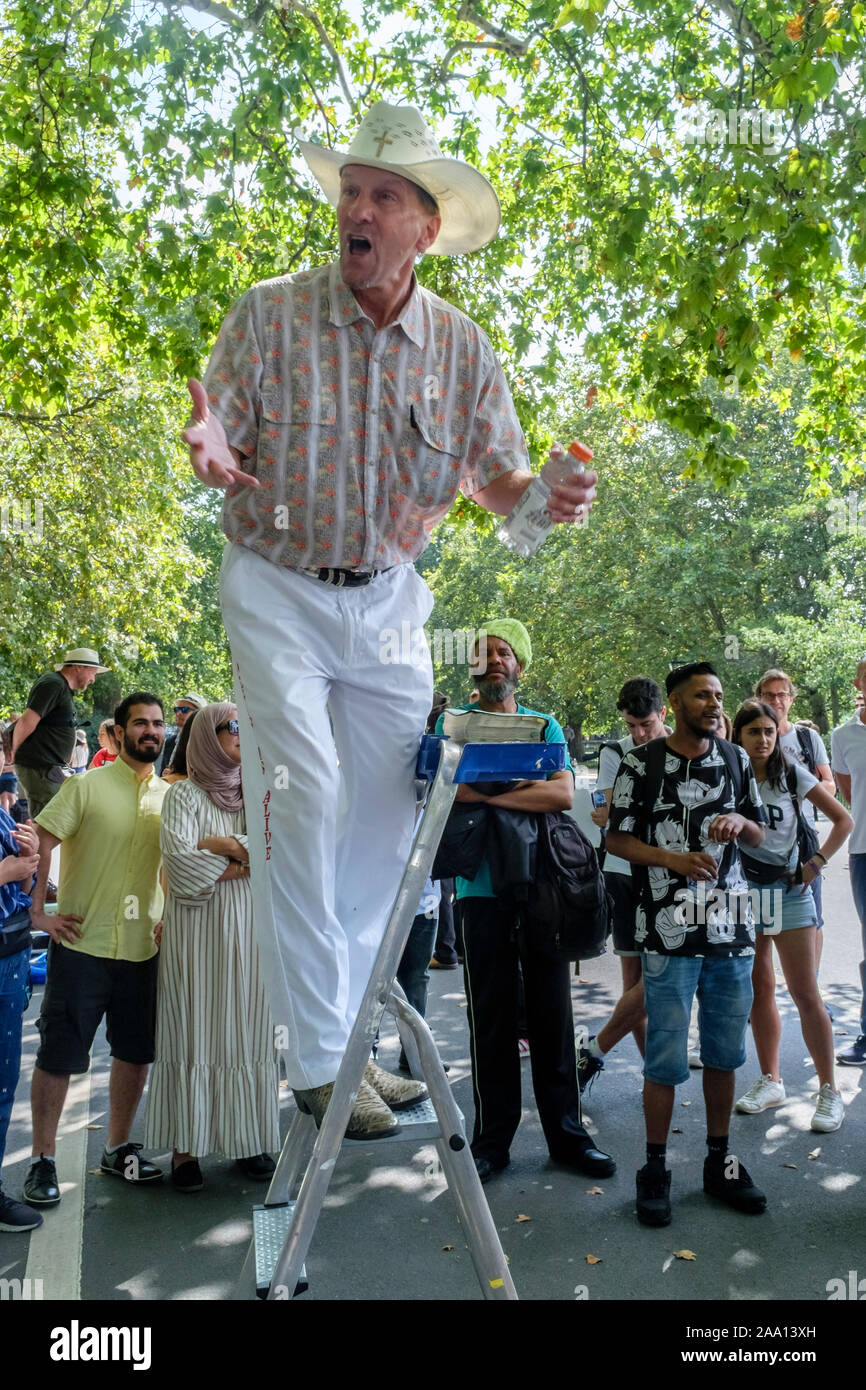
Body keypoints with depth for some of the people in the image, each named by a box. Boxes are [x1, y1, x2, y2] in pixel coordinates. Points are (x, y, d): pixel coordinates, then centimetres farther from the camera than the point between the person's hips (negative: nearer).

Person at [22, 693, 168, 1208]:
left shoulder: (169, 796, 8)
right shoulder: (86, 787, -6)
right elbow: (40, 845, -10)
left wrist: (170, 914, 11)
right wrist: (38, 913, -13)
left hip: (142, 948, 5)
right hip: (82, 944, -5)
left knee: (136, 1052, 13)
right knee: (59, 1056, 4)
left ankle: (118, 1148, 31)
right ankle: (43, 1160, 20)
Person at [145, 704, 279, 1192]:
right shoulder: (185, 794, 0)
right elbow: (180, 860, -14)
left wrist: (223, 846, -10)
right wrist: (247, 858, -9)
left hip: (250, 930, 3)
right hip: (196, 932, -3)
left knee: (249, 1031, 6)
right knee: (193, 1032, -1)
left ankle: (249, 1139, 14)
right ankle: (187, 1147, 6)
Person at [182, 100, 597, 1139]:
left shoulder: (461, 349, 1)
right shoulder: (269, 315, -5)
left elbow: (495, 476, 4)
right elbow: (223, 434, -7)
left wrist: (545, 500, -19)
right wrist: (209, 450, -32)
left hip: (388, 596, 3)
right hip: (276, 590, -3)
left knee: (385, 811, 6)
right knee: (303, 793, -16)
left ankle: (350, 1032, 26)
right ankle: (317, 1059, -6)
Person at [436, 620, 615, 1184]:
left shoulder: (545, 726, 10)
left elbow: (565, 795, -6)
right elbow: (449, 788, -10)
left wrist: (490, 793, -14)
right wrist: (528, 786, -13)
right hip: (484, 889, -1)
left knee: (553, 1012, 7)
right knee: (491, 1016, 5)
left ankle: (566, 1132, 20)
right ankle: (492, 1139, 17)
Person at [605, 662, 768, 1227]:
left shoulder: (735, 759, 10)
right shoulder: (641, 764, -3)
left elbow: (760, 837, 15)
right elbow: (618, 838, -2)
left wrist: (740, 822, -7)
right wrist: (674, 859, -16)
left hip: (732, 927, 4)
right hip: (669, 933, -4)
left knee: (726, 1053, 12)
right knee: (666, 1059, -2)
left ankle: (720, 1161, 27)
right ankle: (656, 1170, 13)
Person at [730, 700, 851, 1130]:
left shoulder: (792, 774, -4)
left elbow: (843, 820, 3)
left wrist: (816, 863, -3)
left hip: (788, 889, -2)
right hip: (742, 889, 2)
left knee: (805, 993, -4)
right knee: (759, 989, 11)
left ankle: (829, 1092, 5)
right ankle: (770, 1082, 23)